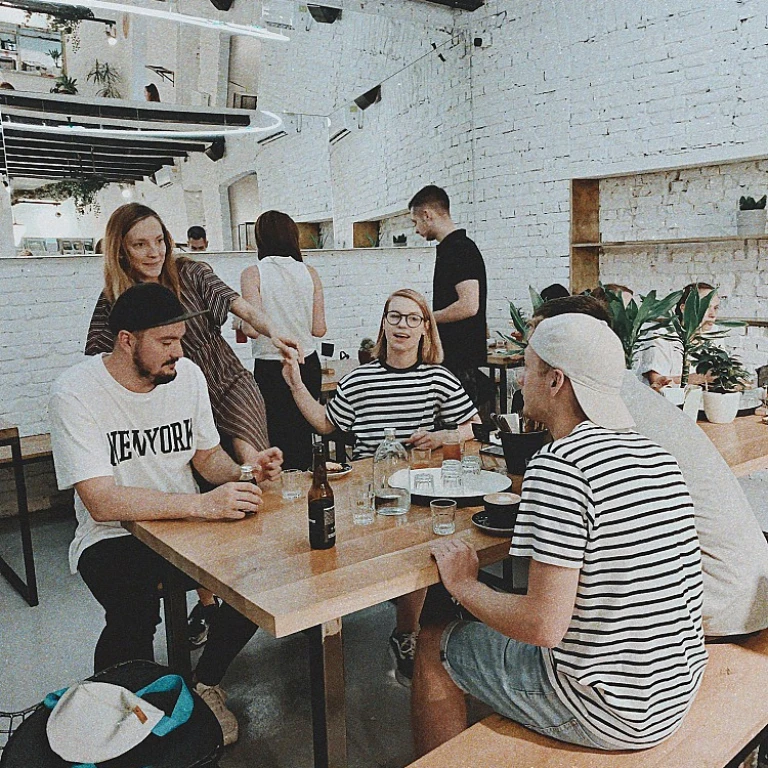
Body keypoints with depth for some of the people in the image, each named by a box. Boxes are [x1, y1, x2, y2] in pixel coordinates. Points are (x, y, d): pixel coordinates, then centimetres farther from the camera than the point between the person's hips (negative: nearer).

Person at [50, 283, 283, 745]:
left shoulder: (187, 374, -2)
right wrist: (201, 504, -37)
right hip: (113, 537, -4)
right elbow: (101, 502, -27)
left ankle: (206, 684, 8)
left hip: (185, 524, 5)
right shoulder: (76, 392, -18)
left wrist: (243, 474, -13)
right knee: (136, 613, -33)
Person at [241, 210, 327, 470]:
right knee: (303, 436, 15)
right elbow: (319, 329, 0)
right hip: (307, 365, 4)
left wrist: (238, 322, 4)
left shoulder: (252, 274, -8)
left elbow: (254, 328, -17)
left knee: (277, 441, 6)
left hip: (271, 368, -4)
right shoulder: (309, 272, 2)